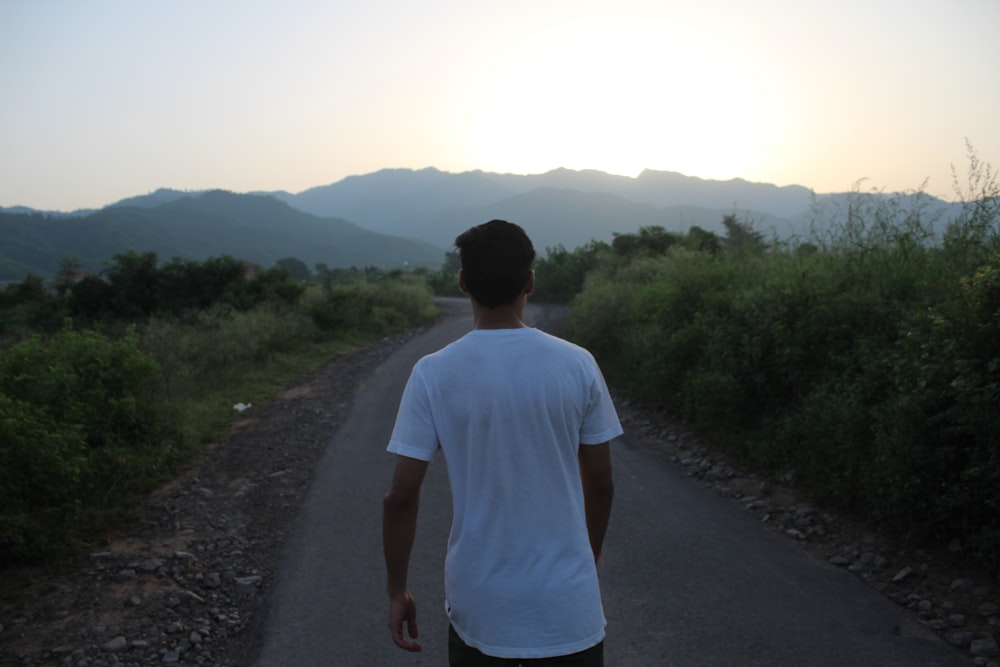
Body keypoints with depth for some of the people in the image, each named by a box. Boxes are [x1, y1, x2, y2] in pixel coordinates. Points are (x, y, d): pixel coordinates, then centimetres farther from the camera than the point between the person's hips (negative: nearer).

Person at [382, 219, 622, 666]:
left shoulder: (433, 374, -11)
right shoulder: (577, 365, -8)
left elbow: (400, 497, -10)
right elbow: (600, 485, 0)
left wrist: (397, 591, 4)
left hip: (479, 608, 0)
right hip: (567, 606, 0)